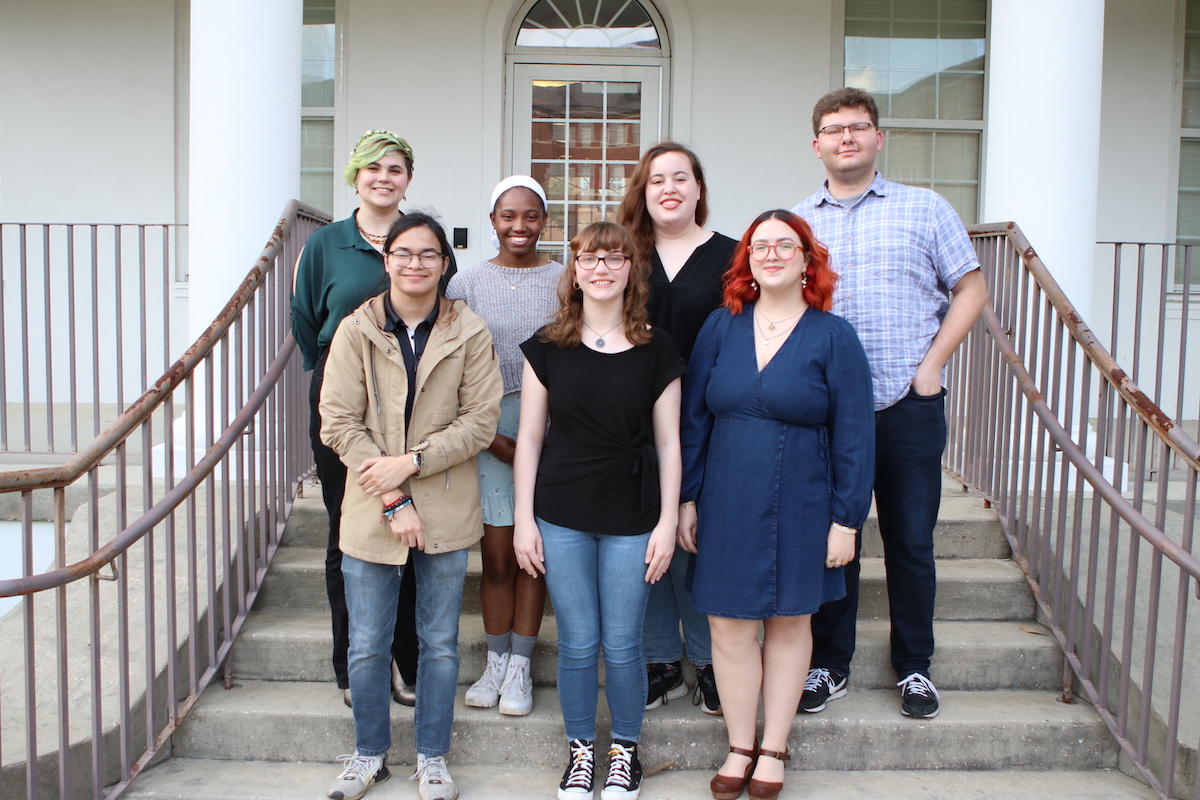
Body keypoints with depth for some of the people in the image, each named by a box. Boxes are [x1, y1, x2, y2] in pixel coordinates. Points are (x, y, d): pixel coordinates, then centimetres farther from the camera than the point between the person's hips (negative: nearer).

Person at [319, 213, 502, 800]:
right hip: (370, 512, 0)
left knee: (440, 643, 12)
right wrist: (393, 501, -12)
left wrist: (413, 461, -15)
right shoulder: (356, 330, -3)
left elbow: (480, 420, -4)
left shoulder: (469, 333, -2)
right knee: (367, 646, 9)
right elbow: (338, 422, -6)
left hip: (446, 510, 0)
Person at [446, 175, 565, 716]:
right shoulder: (467, 283, 3)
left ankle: (519, 669, 18)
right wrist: (490, 435, -8)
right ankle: (495, 664, 20)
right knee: (496, 557, 4)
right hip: (488, 433, 0)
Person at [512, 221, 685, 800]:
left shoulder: (656, 351, 1)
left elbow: (668, 442, 3)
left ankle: (625, 751, 29)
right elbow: (529, 437, 3)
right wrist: (524, 519, -1)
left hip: (631, 519, 0)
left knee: (623, 645, 7)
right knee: (577, 644, 8)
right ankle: (580, 751, 28)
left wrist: (667, 523, -1)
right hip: (562, 518, 1)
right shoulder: (548, 347, 1)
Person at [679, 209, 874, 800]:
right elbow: (693, 418, 5)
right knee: (729, 625, 4)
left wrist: (847, 519, -7)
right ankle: (740, 748, 21)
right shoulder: (722, 326, 3)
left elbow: (853, 436, -5)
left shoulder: (833, 337, -4)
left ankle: (774, 751, 26)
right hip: (727, 503, 2)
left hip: (800, 508, -2)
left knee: (789, 623, 11)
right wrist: (687, 498, 2)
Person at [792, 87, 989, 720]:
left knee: (911, 541, 6)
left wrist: (930, 367, -3)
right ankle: (829, 665, 22)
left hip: (909, 406, -1)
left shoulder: (925, 210, 6)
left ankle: (914, 667, 23)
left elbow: (970, 289, 6)